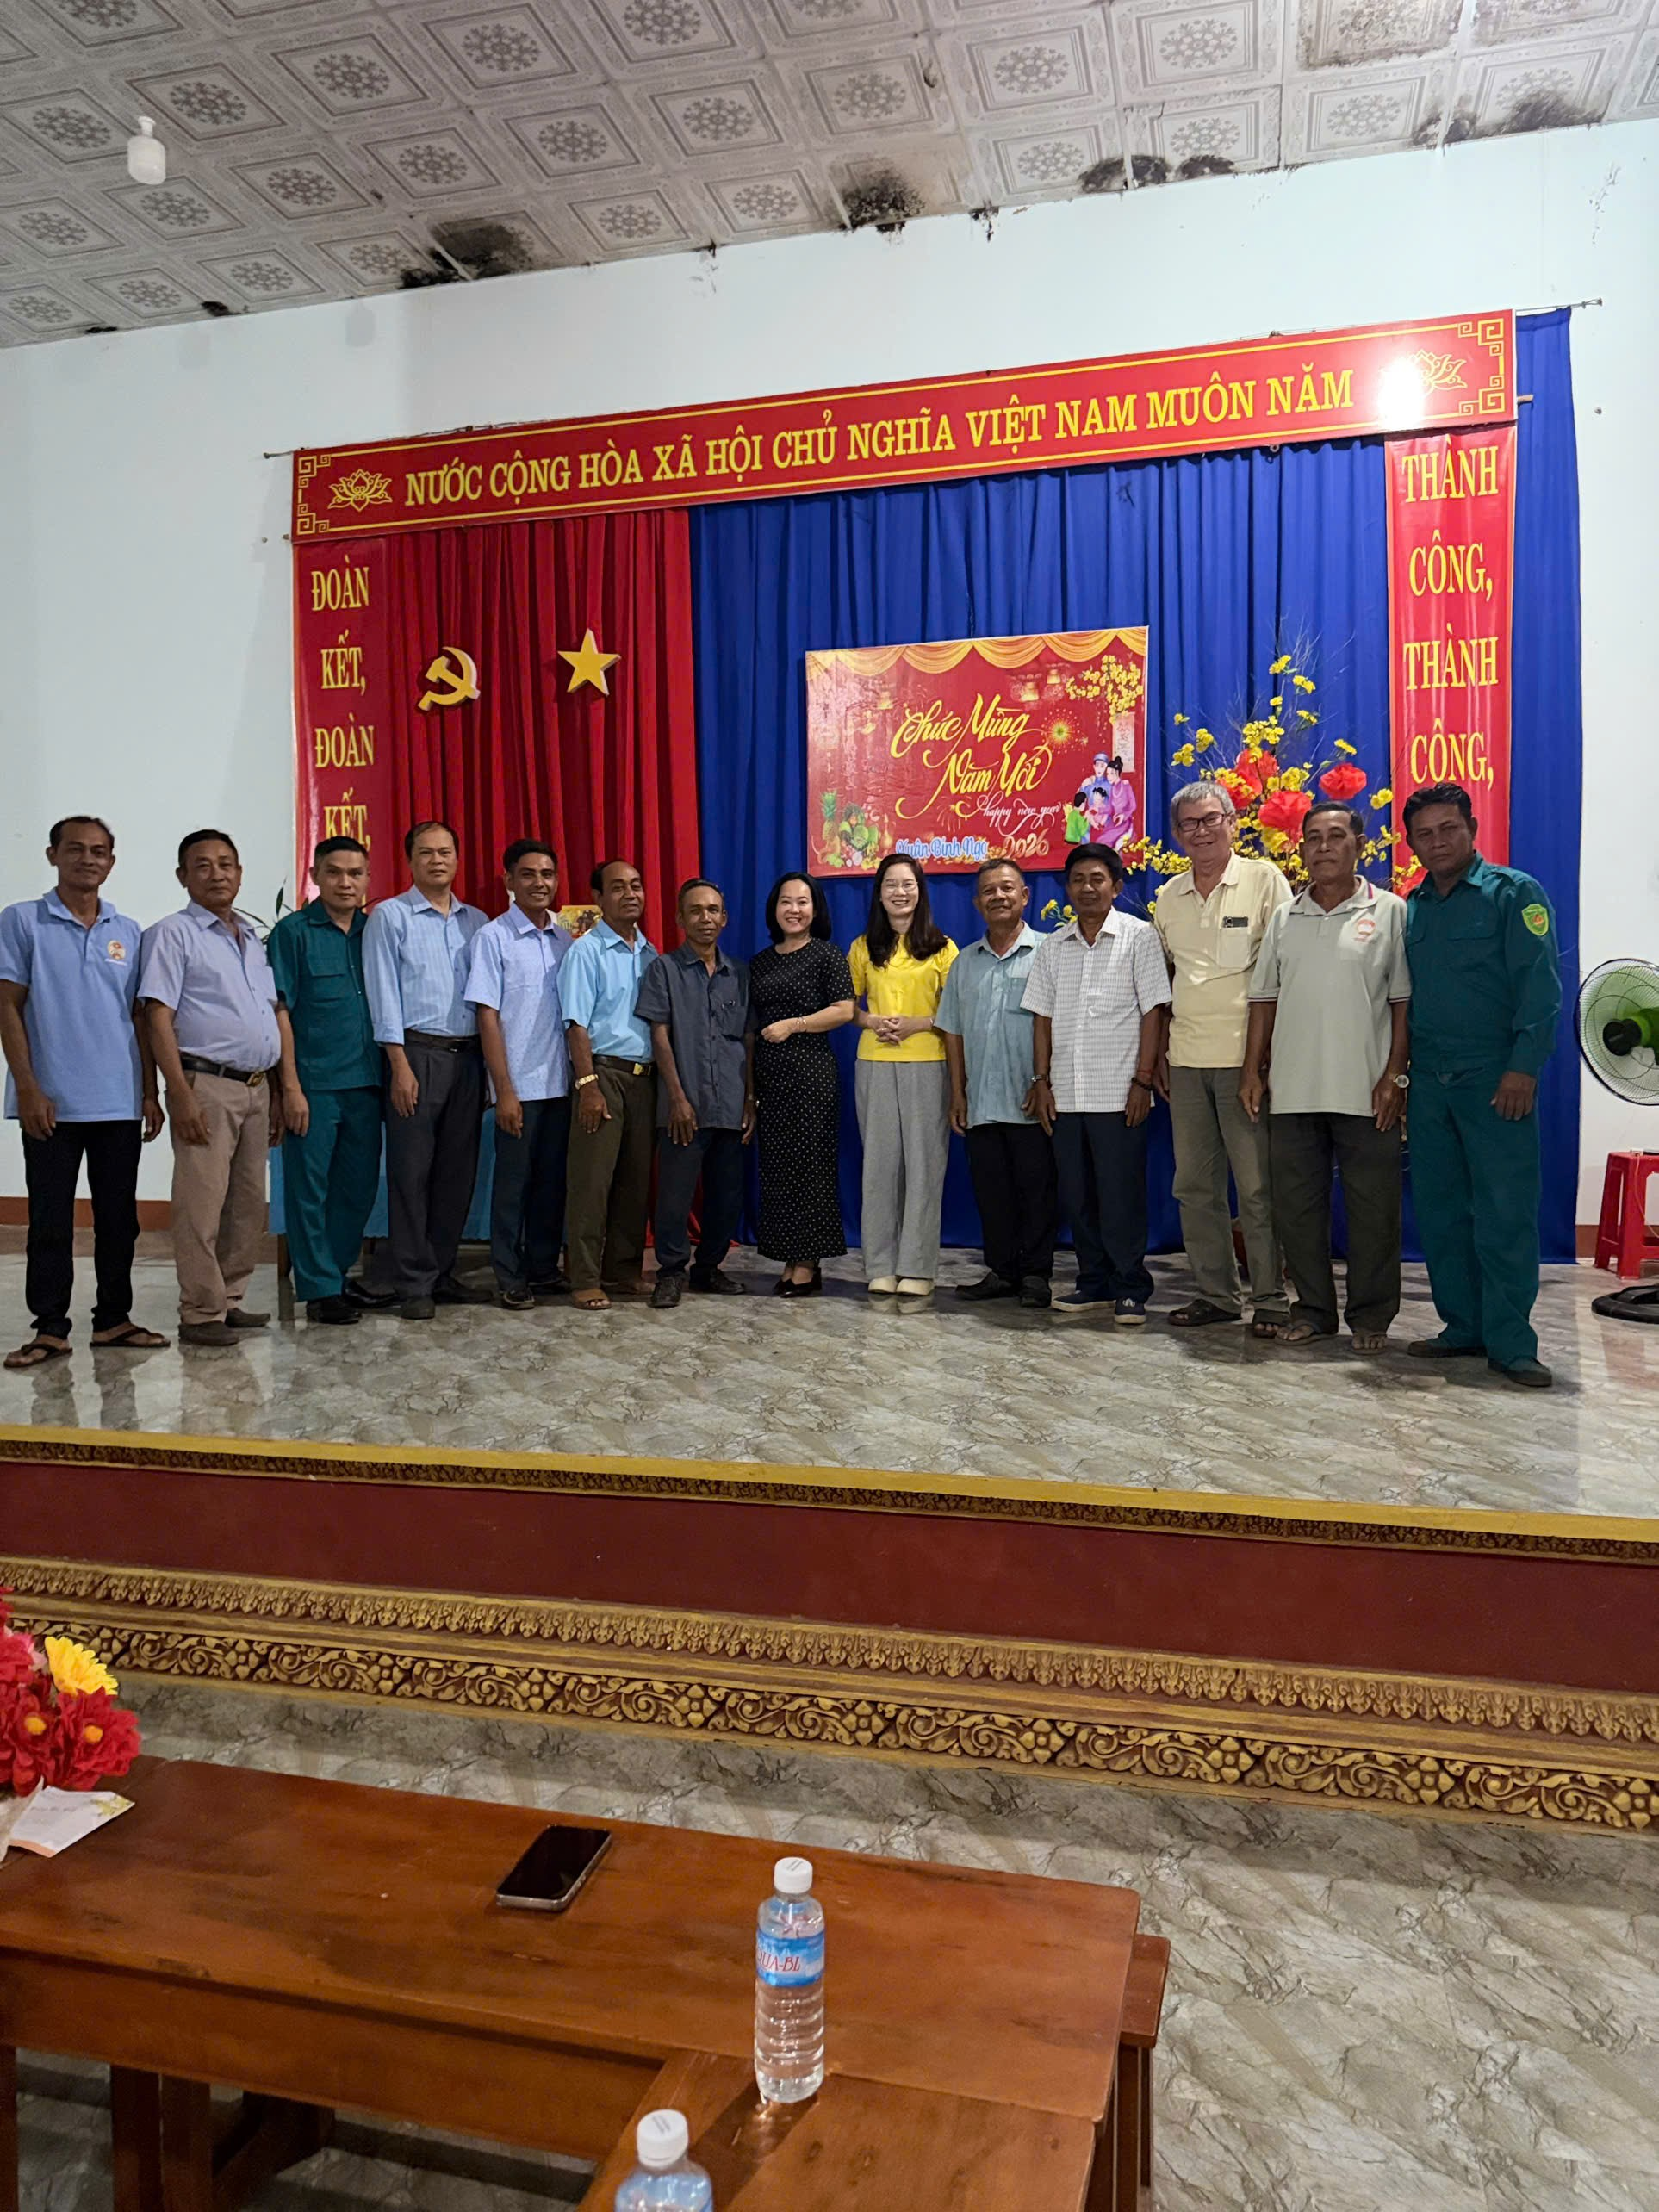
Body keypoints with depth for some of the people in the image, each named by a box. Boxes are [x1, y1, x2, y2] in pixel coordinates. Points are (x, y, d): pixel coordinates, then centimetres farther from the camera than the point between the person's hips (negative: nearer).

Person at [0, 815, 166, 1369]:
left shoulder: (128, 932, 11)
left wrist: (150, 1093, 8)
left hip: (120, 1103, 3)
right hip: (51, 1103, -3)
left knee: (119, 1218, 9)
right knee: (50, 1220, 3)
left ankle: (113, 1318, 20)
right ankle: (50, 1327, 12)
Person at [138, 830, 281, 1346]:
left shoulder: (253, 939, 17)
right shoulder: (173, 934, -3)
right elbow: (159, 1018, -10)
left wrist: (275, 1093, 15)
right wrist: (181, 1096, -18)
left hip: (256, 1088, 7)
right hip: (207, 1085, -7)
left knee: (248, 1205, 10)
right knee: (201, 1205, -4)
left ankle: (229, 1300, 21)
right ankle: (201, 1313, 3)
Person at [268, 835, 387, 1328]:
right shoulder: (293, 932, -2)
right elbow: (280, 1012, -6)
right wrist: (291, 1086, -12)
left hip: (365, 1083, 5)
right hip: (314, 1084, -5)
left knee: (359, 1186, 13)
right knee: (310, 1188, 2)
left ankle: (339, 1273, 28)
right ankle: (319, 1288, 13)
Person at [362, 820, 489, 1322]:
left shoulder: (476, 921, 14)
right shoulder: (390, 916, 2)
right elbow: (384, 994, -4)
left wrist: (487, 1064, 5)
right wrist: (400, 1065, -12)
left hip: (468, 1055, 5)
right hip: (417, 1053, -4)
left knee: (458, 1171, 8)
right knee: (412, 1172, -2)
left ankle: (442, 1273, 19)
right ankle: (415, 1285, 5)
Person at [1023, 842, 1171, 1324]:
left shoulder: (1139, 936, 1)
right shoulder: (1053, 946, 13)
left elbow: (1152, 1011, -3)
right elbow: (1043, 1017, 14)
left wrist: (1143, 1080, -9)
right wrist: (1042, 1081, 6)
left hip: (1117, 1093, -4)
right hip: (1065, 1094, 5)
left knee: (1122, 1194, -3)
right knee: (1076, 1194, 9)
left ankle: (1131, 1289, 7)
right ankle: (1094, 1283, 20)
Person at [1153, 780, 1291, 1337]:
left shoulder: (1265, 879, 0)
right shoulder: (1169, 895, 13)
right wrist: (1158, 1051, 14)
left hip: (1244, 1055, -5)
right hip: (1186, 1059, 5)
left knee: (1258, 1186, -2)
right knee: (1194, 1184, 7)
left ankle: (1270, 1299, 7)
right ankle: (1216, 1293, 18)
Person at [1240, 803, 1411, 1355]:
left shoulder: (1389, 911, 2)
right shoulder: (1284, 917, 12)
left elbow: (1404, 1000, -1)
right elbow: (1264, 998, 12)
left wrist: (1395, 1074, -8)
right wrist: (1252, 1069, 6)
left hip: (1365, 1091, -3)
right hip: (1292, 1088, 4)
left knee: (1372, 1207, 3)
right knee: (1296, 1203, 8)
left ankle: (1371, 1316, 15)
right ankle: (1313, 1309, 20)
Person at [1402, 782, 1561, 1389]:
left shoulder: (1515, 893, -2)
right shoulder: (1410, 908, 14)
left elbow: (1540, 987, -8)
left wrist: (1523, 1067, -16)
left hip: (1494, 1080, -5)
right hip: (1428, 1082, 6)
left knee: (1505, 1212, -5)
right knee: (1438, 1211, 8)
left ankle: (1510, 1343, 2)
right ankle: (1464, 1327, 19)